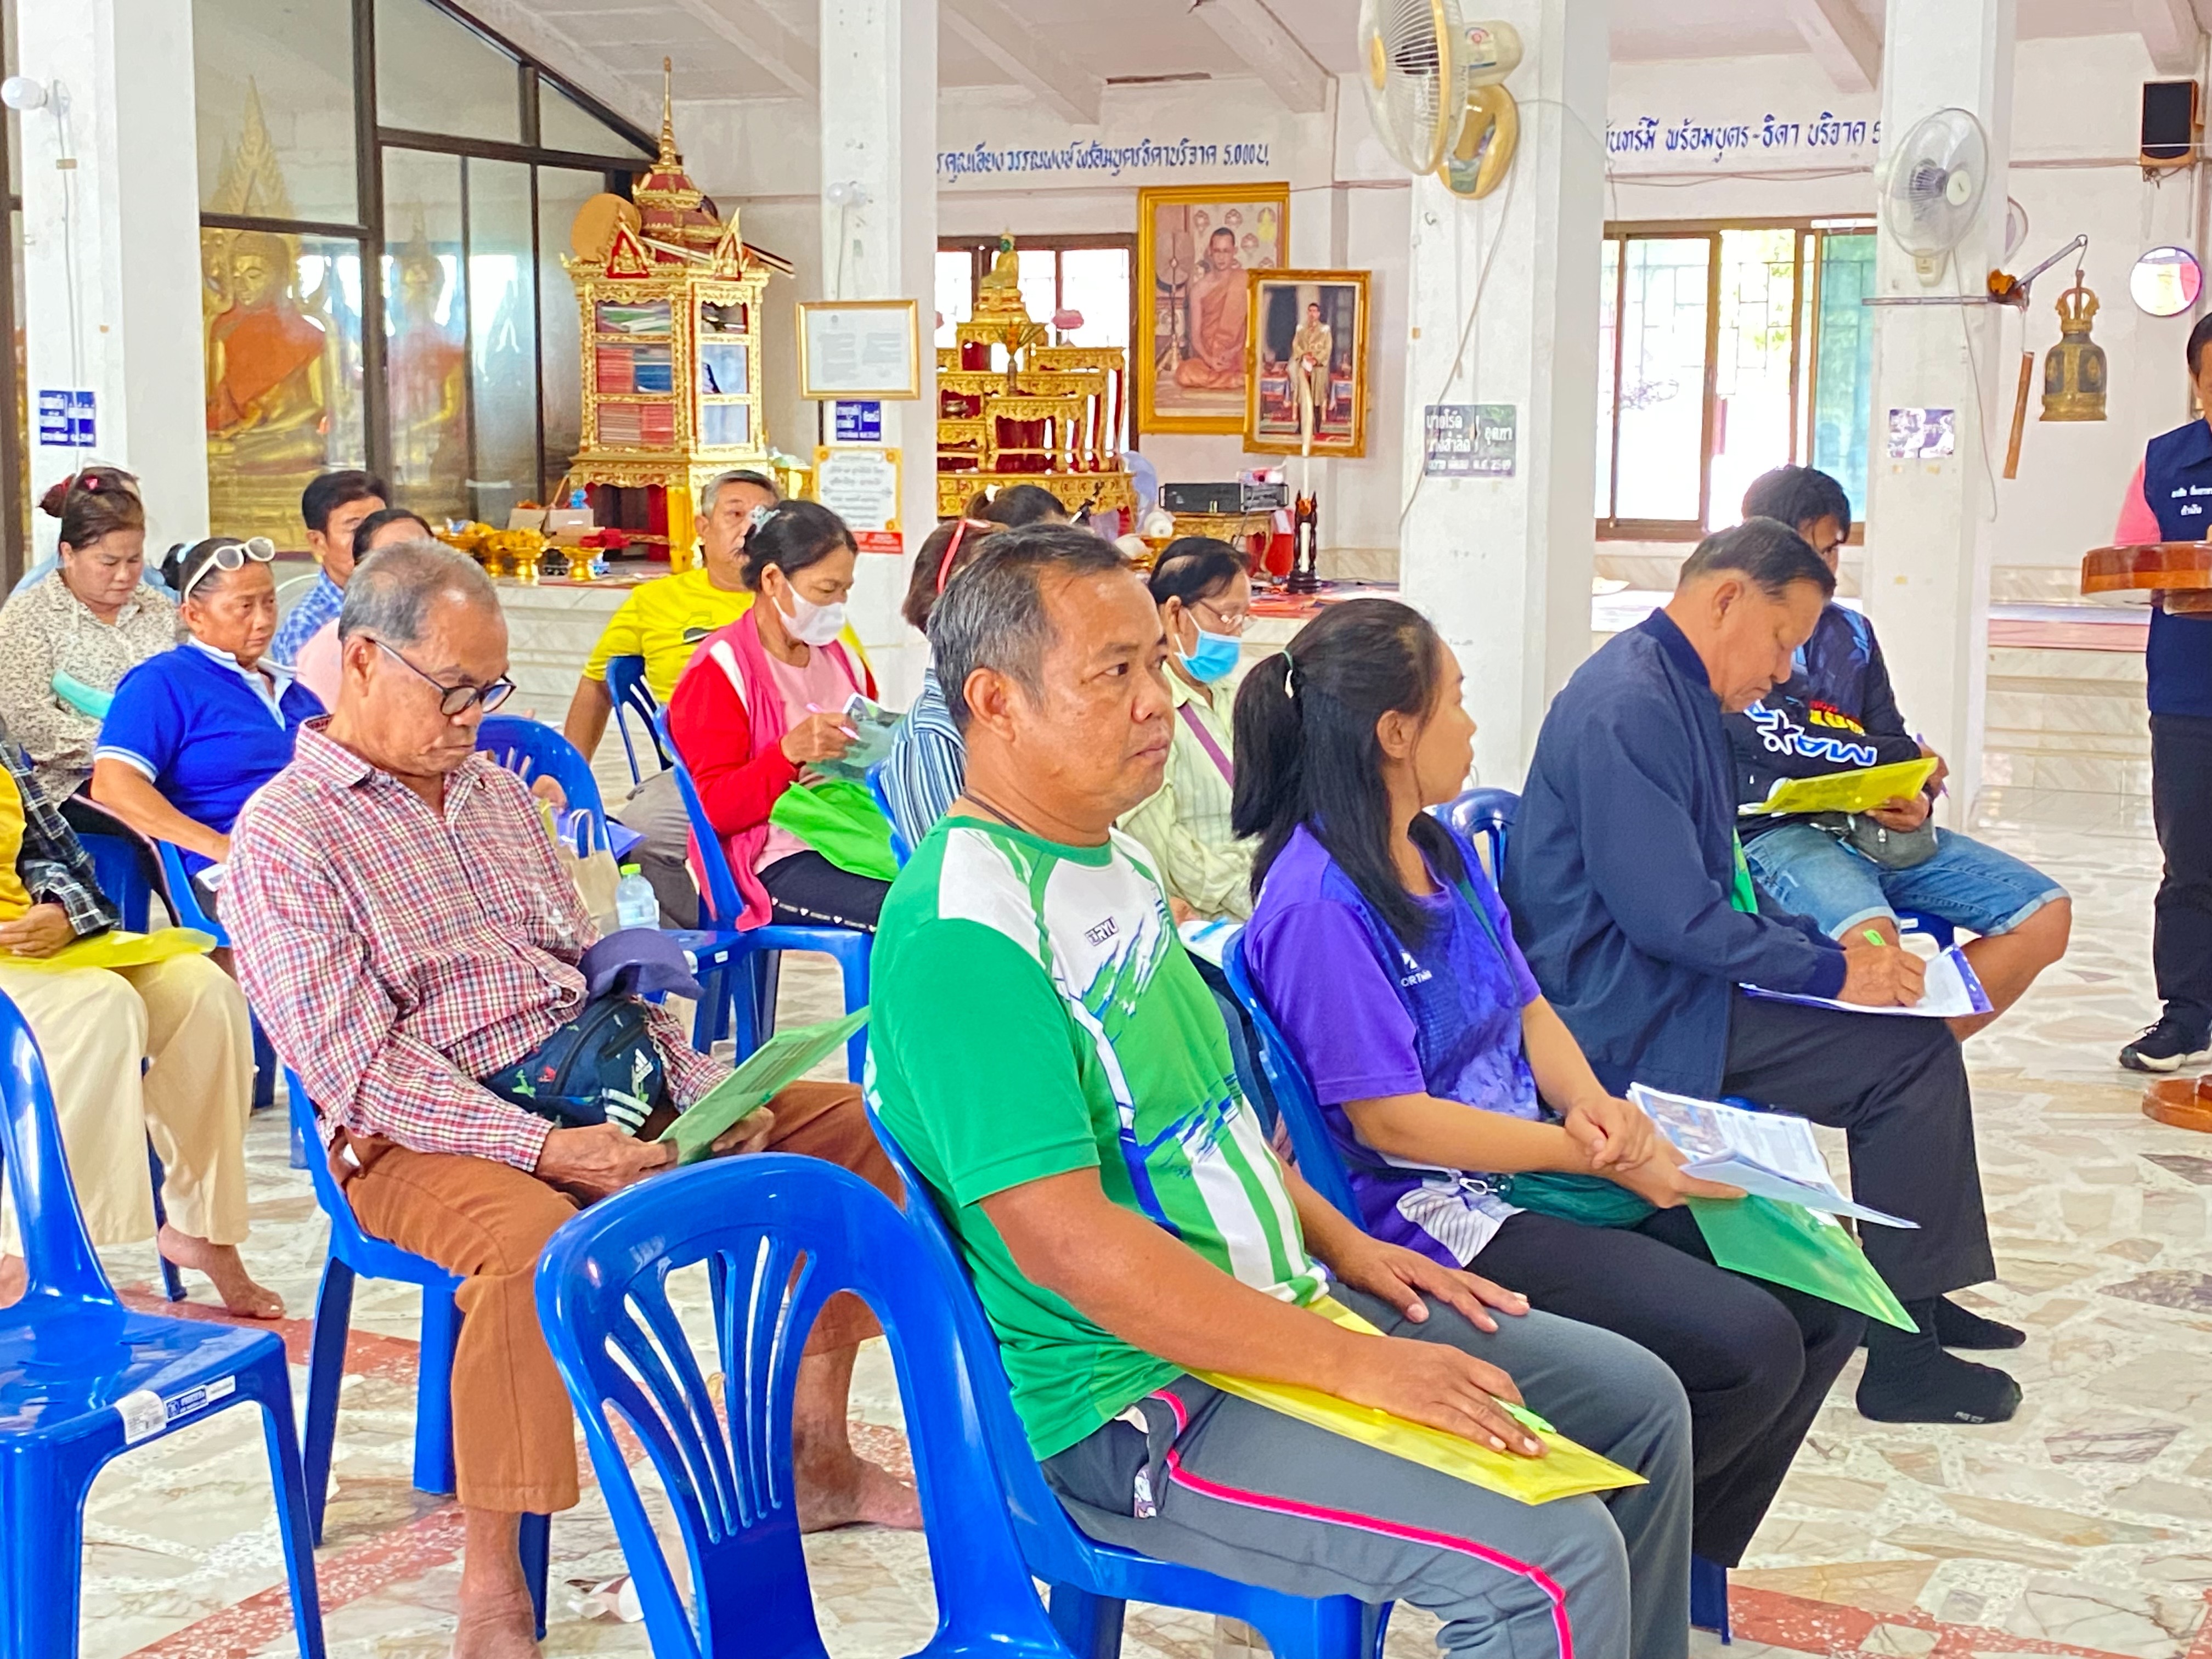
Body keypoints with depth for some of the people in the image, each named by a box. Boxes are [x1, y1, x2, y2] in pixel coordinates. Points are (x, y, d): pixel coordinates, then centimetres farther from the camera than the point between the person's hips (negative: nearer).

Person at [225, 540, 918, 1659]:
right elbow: (356, 1064, -17)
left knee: (845, 1123, 0)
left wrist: (701, 1089, 1)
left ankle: (813, 1453, 9)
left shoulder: (497, 792, 16)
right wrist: (545, 1149, -26)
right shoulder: (283, 835, -8)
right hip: (427, 1138, -8)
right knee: (533, 1240, -40)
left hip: (604, 1092, 8)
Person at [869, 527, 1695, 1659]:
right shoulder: (966, 925, -22)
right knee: (1555, 1564, -22)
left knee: (1639, 1400, 12)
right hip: (1134, 1408, -10)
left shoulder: (1111, 860, 10)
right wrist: (1357, 1366, -23)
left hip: (1270, 1307, 10)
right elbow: (1066, 1240, -27)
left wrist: (1340, 1243, 9)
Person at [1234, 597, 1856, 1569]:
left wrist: (1594, 1104, -7)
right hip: (1434, 1214, -9)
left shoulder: (1442, 850, 11)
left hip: (1532, 1161, 9)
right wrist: (1598, 1156, -18)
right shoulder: (1319, 898, -18)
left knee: (1821, 1301, 1)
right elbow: (1389, 1119, -20)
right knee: (1750, 1347, -19)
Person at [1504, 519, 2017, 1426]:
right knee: (1911, 1054, -15)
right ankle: (1905, 1353, -9)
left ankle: (1921, 1297, 19)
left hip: (1662, 984, 11)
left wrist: (1823, 947, 6)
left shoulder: (1682, 695, 15)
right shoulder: (1628, 706, -19)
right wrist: (1828, 969, -18)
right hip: (1627, 1015, -11)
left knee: (1915, 1030, 12)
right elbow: (1671, 916, -25)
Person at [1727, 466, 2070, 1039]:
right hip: (1777, 833, -7)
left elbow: (1894, 740, 15)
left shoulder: (1852, 632, 21)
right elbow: (1782, 742, -12)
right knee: (1870, 938, -39)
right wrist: (1909, 759, 1)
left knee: (2046, 914, -8)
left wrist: (1916, 799, -10)